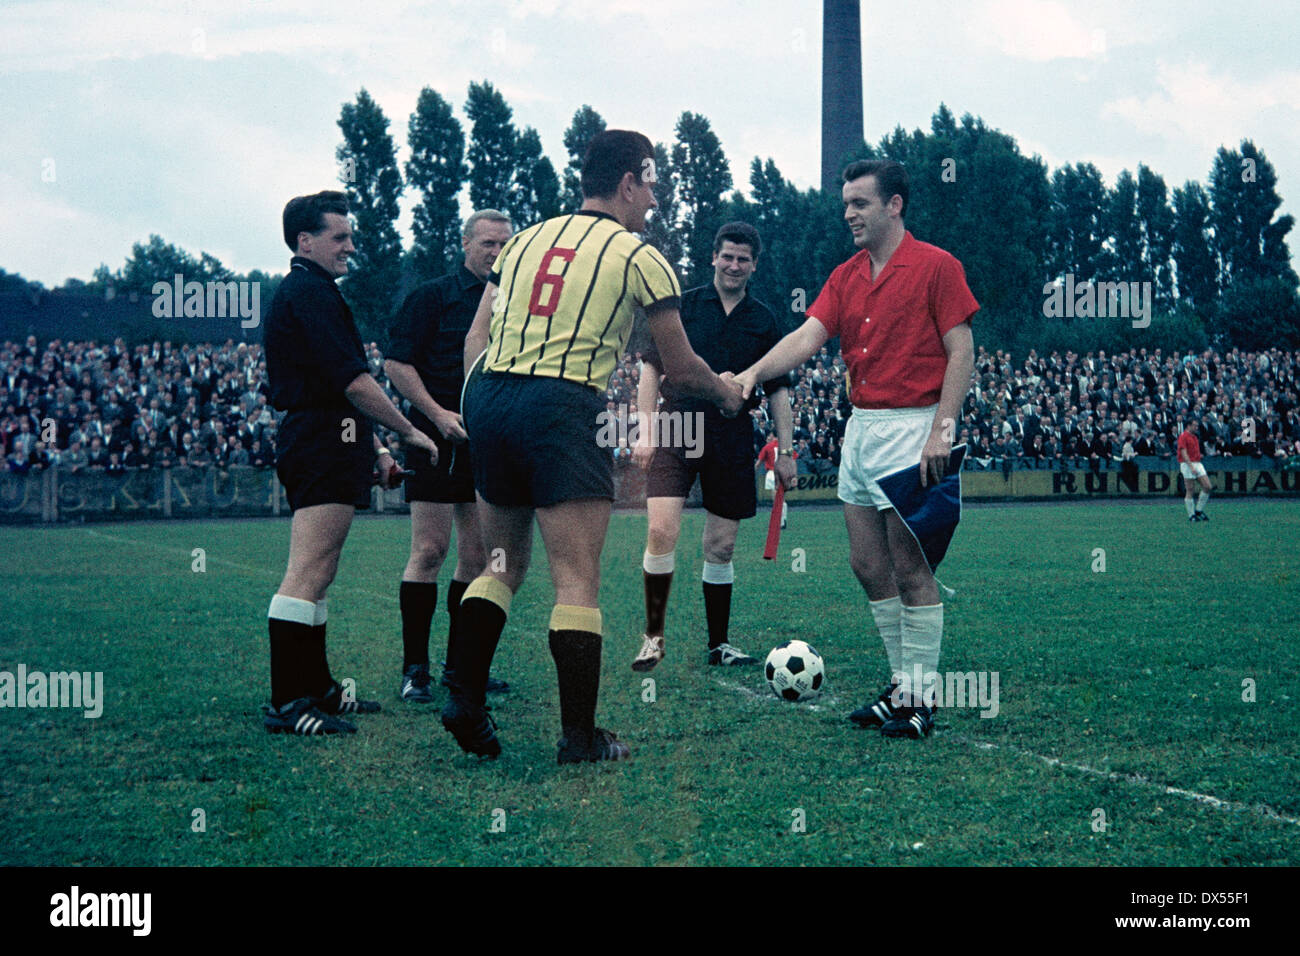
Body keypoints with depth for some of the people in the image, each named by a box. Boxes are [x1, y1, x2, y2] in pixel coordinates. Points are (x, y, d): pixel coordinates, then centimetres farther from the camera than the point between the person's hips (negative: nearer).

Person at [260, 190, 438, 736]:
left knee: (315, 576, 14)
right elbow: (354, 382, -18)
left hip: (318, 444, 11)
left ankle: (316, 687, 20)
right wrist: (409, 432, -9)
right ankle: (286, 705, -15)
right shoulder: (309, 292, -11)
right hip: (324, 444, -11)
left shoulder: (305, 292, 23)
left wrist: (374, 448, 24)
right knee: (308, 576, -13)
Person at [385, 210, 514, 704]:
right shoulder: (432, 296, -2)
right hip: (438, 440, -5)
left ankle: (460, 664, 16)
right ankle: (414, 669, -4)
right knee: (429, 549, -9)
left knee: (477, 555, 7)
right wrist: (437, 412, -14)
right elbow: (395, 362, -5)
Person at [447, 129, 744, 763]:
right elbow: (681, 368, 11)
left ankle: (466, 701, 11)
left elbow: (474, 340, 15)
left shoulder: (525, 240, 18)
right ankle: (580, 737, 1)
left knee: (502, 566, 18)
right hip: (564, 408, -6)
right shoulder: (639, 257, 4)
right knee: (577, 581, -2)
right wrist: (728, 394, 29)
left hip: (489, 397, 6)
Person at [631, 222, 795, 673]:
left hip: (732, 441, 2)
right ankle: (653, 635, -3)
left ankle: (718, 644, 19)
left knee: (721, 547, 7)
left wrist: (785, 451, 9)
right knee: (661, 531, -16)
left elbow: (777, 390, 14)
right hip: (677, 432, -2)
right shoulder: (683, 306, 4)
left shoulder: (763, 320, 11)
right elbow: (652, 368, 5)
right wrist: (646, 430, -4)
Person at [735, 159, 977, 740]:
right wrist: (754, 372, -16)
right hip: (860, 426, 7)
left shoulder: (935, 266, -5)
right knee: (868, 566, 9)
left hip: (912, 427, -7)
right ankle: (901, 685, 20)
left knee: (910, 569, -5)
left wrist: (942, 430, -16)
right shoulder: (845, 278, 13)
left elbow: (961, 352, -8)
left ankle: (920, 700, 2)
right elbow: (808, 336, 1)